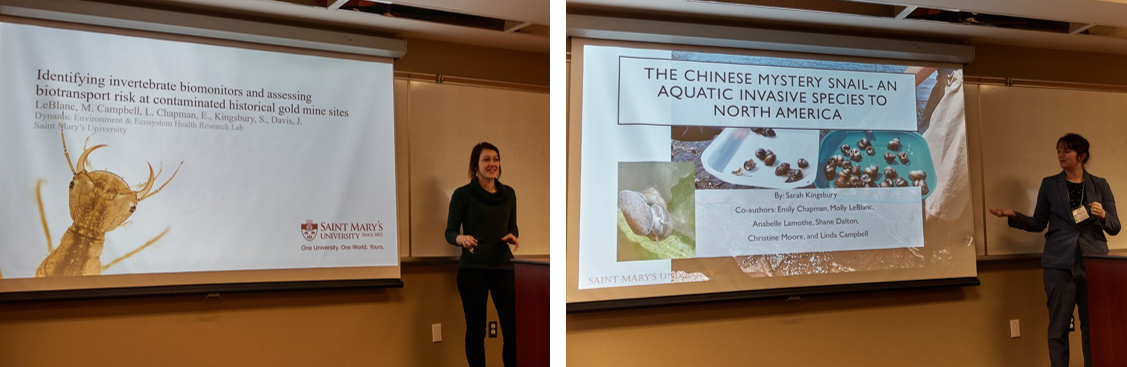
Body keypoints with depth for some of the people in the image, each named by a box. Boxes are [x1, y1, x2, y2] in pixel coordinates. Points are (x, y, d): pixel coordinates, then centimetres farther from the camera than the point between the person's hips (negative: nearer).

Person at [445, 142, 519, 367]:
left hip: (503, 267, 4)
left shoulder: (509, 193, 10)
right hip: (472, 269, -3)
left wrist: (513, 237, -5)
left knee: (513, 326, -1)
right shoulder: (463, 194, -3)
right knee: (476, 328, 1)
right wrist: (461, 239, -24)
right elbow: (450, 232, -2)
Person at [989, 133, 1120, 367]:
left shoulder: (1100, 186, 7)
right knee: (1058, 326, 0)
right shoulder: (1049, 184, 7)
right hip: (1060, 264, -1)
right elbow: (1038, 224, 8)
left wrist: (1103, 215, -14)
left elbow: (1115, 227, 6)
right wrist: (1013, 216, -8)